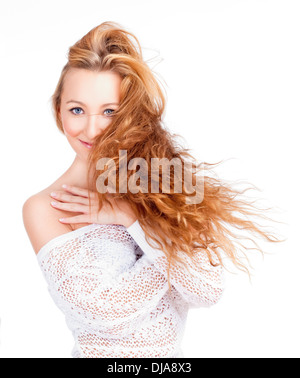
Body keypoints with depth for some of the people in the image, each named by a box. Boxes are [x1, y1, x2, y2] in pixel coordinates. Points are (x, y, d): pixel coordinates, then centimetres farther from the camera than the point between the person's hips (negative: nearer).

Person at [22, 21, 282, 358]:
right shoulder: (43, 209, -17)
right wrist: (174, 251, -17)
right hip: (101, 350, -2)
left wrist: (132, 216, -25)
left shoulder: (162, 177, -11)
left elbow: (208, 290, -19)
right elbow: (107, 314, -24)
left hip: (173, 352, 3)